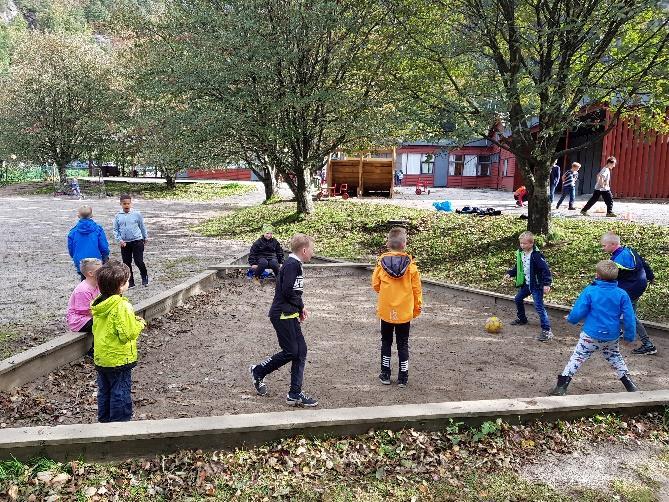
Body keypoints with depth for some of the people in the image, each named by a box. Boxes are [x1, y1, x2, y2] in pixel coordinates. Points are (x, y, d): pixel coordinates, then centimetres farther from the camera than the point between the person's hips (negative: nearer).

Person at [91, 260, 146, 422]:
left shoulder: (98, 304, 2)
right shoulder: (122, 306, -24)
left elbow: (96, 328, 13)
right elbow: (128, 334, -25)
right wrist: (139, 324, -6)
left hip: (101, 358, 8)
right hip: (119, 359, -8)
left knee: (104, 391, 19)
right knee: (120, 393, 5)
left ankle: (104, 420, 30)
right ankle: (120, 421, 13)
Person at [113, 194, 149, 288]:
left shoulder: (137, 214, -5)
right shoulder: (118, 216, 0)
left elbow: (142, 227, 7)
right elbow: (115, 230, 4)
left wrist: (145, 238, 15)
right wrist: (120, 240, -8)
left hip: (137, 241, -3)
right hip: (125, 243, 3)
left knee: (139, 261, -5)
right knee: (127, 263, 8)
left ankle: (144, 277, 20)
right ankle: (130, 281, 21)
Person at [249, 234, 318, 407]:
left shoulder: (294, 264, 15)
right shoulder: (292, 265, -16)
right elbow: (287, 291, -23)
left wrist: (300, 308, 6)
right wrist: (301, 306, -8)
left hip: (290, 315, 10)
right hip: (282, 315, -10)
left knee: (301, 351, 6)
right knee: (291, 352, -4)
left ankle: (295, 394, 11)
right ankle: (258, 371, 17)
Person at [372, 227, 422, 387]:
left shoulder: (381, 262, -9)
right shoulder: (410, 264, -11)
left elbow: (375, 285, 1)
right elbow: (416, 289, -5)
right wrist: (417, 308, 9)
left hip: (386, 311, 1)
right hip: (405, 312, 0)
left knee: (386, 342, 16)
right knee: (403, 344, 11)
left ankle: (385, 374, 20)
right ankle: (403, 377, 15)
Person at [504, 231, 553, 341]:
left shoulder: (536, 255, -22)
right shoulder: (520, 253, 2)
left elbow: (545, 269, -23)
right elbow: (518, 267, 17)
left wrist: (547, 284, -29)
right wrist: (510, 273, 5)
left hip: (536, 285, -9)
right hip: (526, 284, 9)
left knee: (539, 306, -14)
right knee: (518, 299, 22)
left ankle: (547, 330, -12)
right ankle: (521, 319, 45)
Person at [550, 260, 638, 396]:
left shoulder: (590, 291, -14)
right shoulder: (622, 294, -6)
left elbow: (577, 313, -12)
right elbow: (629, 318, -4)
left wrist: (571, 319, 9)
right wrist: (630, 336, 7)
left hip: (591, 335, -3)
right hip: (612, 337, 3)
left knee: (577, 358, 4)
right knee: (616, 360, 25)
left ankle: (561, 387, 1)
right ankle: (631, 387, 30)